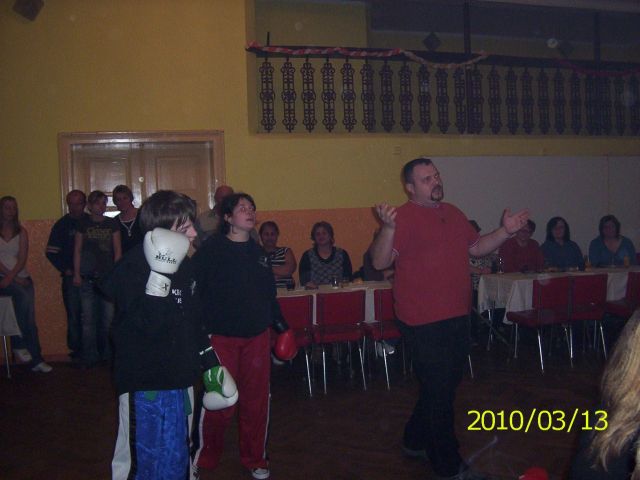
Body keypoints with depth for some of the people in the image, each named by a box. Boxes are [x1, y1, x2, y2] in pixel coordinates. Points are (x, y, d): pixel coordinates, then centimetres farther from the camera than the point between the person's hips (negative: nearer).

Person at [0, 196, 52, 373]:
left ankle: (36, 360, 3)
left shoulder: (21, 232, 11)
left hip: (21, 278, 3)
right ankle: (19, 344, -21)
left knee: (30, 320, -4)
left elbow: (22, 259, 0)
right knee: (23, 294, -32)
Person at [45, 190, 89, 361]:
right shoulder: (62, 225, 4)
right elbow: (51, 252, 4)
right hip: (71, 276, -1)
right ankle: (76, 351, 7)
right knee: (74, 315, -1)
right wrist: (65, 269, -5)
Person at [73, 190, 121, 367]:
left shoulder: (112, 224, 8)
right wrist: (77, 273, -1)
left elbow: (117, 250, 7)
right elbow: (77, 250, 7)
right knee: (88, 318, 0)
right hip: (88, 278, 0)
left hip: (108, 275, 0)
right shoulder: (83, 224, 7)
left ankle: (107, 353, 14)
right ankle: (90, 356, 8)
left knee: (108, 317, 1)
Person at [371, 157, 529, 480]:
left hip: (455, 318, 9)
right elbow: (380, 262, -23)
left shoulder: (452, 213, 11)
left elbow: (477, 248, 20)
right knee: (439, 392, 3)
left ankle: (415, 441, 40)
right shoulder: (404, 217, -15)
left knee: (444, 386, 21)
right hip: (424, 323, -8)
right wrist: (388, 228, -39)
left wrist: (505, 231, 6)